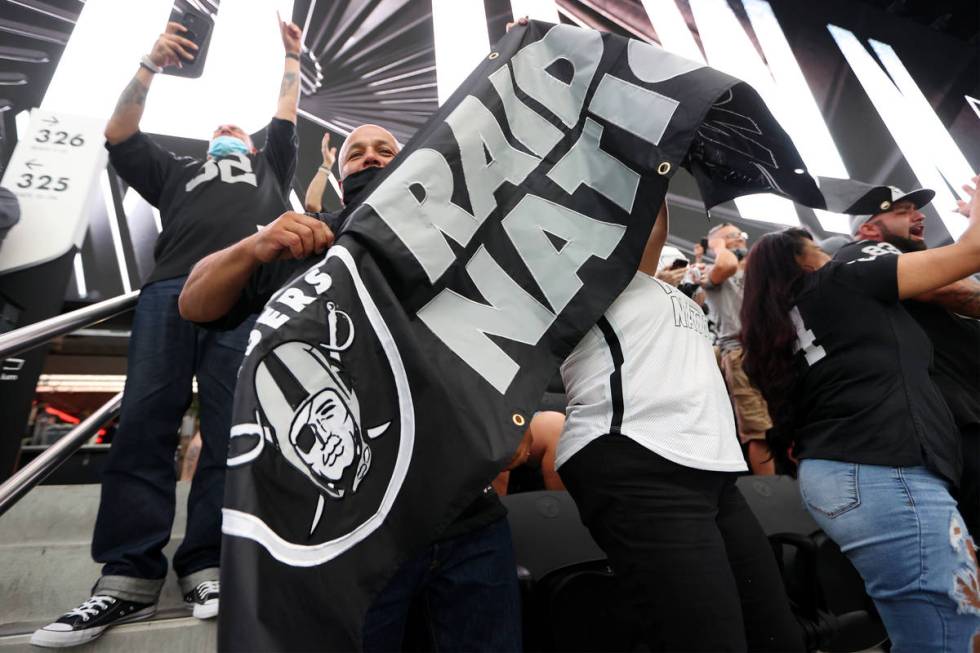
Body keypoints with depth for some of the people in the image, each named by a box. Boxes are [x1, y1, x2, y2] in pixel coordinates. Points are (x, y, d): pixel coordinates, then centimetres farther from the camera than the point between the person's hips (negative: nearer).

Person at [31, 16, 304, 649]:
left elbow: (287, 119, 34)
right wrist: (151, 64, 26)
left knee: (230, 432, -11)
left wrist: (291, 55, 44)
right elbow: (119, 135, 29)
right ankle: (128, 578, -9)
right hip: (169, 292, 2)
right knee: (144, 427, -11)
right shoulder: (178, 172, 38)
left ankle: (207, 569, -10)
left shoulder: (269, 170, 37)